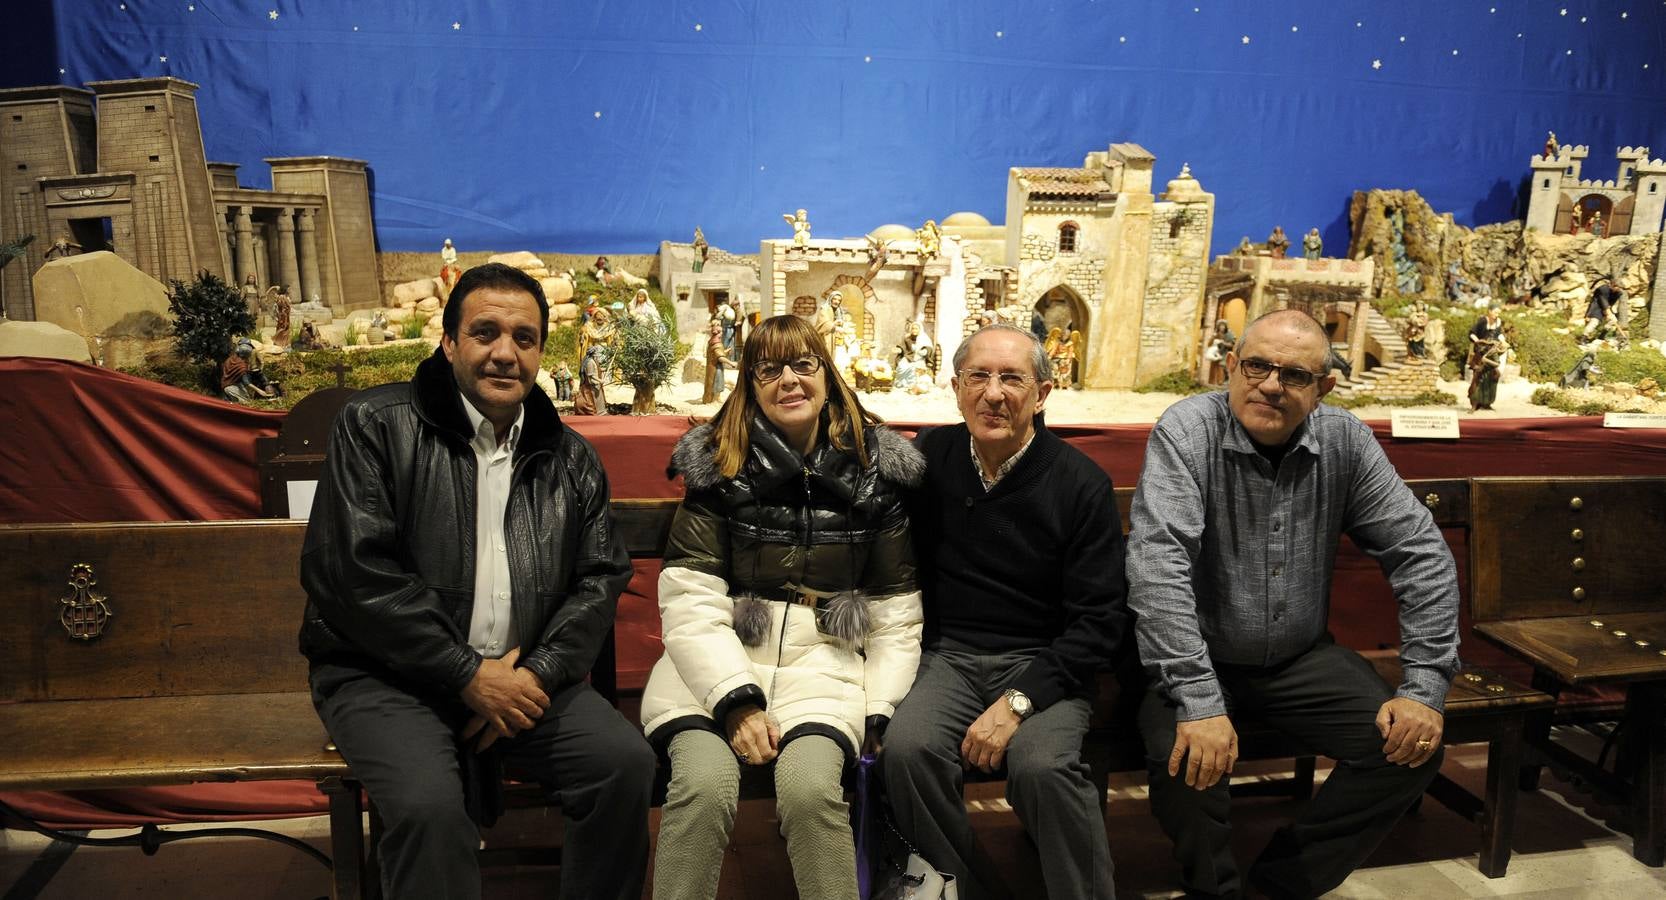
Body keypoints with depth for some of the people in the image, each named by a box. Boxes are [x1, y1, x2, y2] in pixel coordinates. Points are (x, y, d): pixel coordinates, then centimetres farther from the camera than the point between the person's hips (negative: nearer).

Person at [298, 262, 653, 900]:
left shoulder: (571, 458, 10)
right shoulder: (376, 426, -3)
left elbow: (601, 576, 8)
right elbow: (354, 573, -12)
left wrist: (541, 671, -10)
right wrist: (469, 675, -14)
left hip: (523, 677, 4)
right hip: (386, 674, -3)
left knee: (627, 763, -18)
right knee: (431, 803, -31)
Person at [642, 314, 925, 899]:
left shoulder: (875, 471, 8)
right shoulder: (718, 464, 4)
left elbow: (897, 610, 9)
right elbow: (691, 601, -4)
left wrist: (878, 711, -2)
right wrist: (736, 698, -16)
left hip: (825, 660, 0)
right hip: (716, 665, 0)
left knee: (810, 786, -30)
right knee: (704, 783, -30)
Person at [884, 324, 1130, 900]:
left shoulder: (1082, 484, -6)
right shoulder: (930, 458, 3)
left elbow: (1099, 620, -8)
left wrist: (1018, 701, -18)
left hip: (1043, 662, -2)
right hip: (950, 655, 3)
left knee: (1042, 765, -32)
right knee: (906, 748, -27)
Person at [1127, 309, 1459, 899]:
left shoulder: (1345, 441, -5)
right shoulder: (1187, 431, -19)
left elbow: (1421, 555, -1)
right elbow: (1158, 566, -30)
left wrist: (1425, 686, -9)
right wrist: (1199, 702, -37)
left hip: (1300, 657, 5)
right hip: (1200, 657, -4)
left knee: (1413, 746, -10)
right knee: (1188, 757, -30)